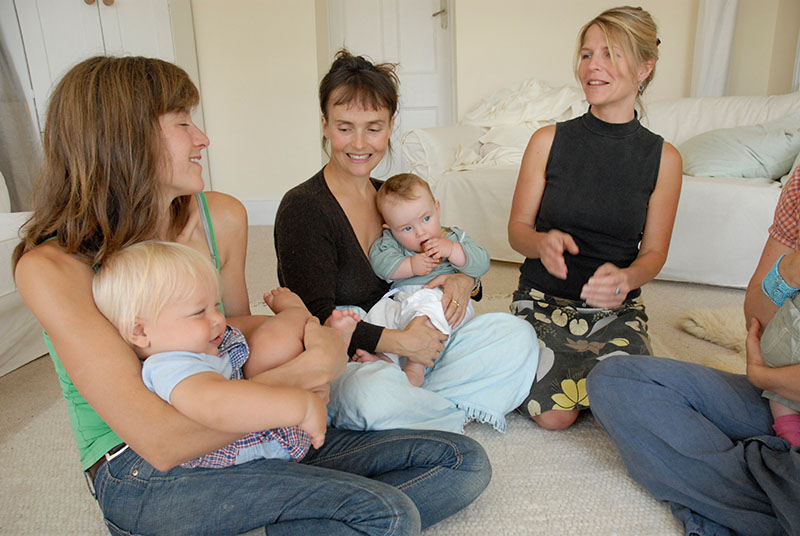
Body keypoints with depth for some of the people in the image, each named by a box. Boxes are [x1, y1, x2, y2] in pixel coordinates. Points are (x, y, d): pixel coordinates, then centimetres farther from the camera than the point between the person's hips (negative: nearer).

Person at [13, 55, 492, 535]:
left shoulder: (223, 218, -2)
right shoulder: (52, 267, -17)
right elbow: (159, 441, -25)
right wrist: (310, 369, -25)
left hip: (243, 432, 6)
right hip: (138, 473, -6)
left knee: (464, 463, -3)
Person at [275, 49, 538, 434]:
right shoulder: (302, 208, -12)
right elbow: (317, 320, -18)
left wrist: (463, 280, -6)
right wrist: (398, 342, -25)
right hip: (336, 363, -6)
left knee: (516, 334, -7)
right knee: (374, 391, -39)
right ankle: (462, 411, -10)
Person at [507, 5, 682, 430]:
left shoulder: (663, 158, -2)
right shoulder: (548, 141, -5)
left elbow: (653, 252, 1)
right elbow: (517, 229, -2)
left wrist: (626, 278, -23)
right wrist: (543, 242, -26)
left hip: (616, 308, 1)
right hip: (543, 299, -1)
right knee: (553, 415, -19)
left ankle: (583, 369, 12)